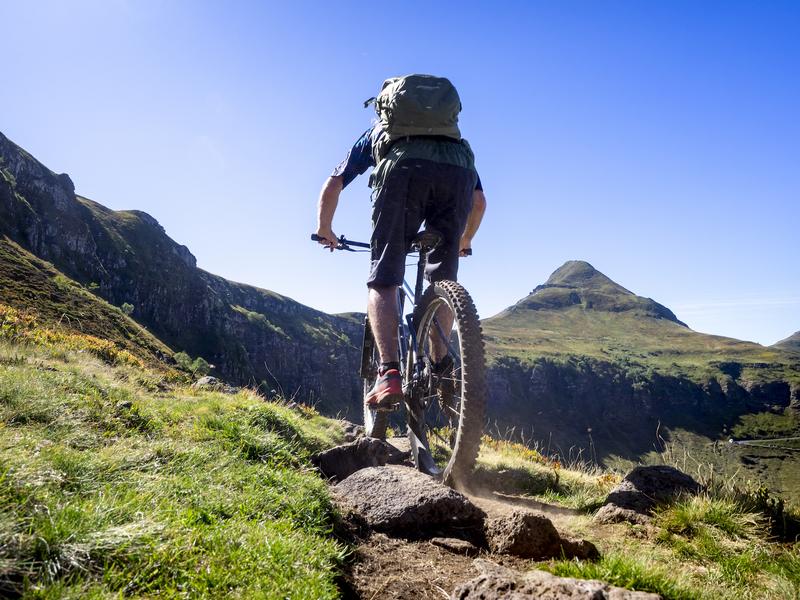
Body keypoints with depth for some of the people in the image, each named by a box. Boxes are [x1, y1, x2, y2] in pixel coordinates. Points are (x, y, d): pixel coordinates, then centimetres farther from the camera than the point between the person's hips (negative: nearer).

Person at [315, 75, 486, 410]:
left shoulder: (376, 133, 40)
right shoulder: (457, 142, 44)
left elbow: (332, 186, 33)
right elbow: (479, 202, 41)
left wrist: (324, 229, 48)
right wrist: (464, 242, 56)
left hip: (403, 168, -2)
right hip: (457, 171, 3)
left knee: (383, 279, 2)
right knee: (443, 277, 19)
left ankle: (389, 373, -13)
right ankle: (441, 365, 15)